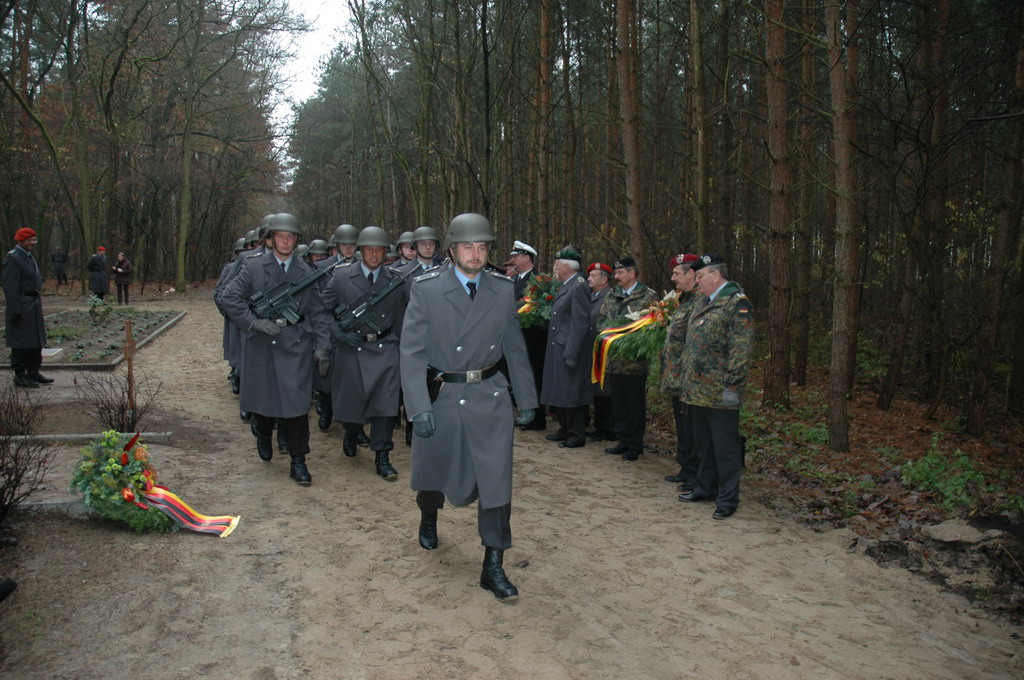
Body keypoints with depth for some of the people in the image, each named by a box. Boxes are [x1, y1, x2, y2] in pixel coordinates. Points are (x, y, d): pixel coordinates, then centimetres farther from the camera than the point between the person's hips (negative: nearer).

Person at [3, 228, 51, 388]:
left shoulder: (29, 256, 16)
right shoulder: (12, 258, -13)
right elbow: (10, 287, -18)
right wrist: (15, 311, -21)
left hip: (34, 305, 9)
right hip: (21, 308, -9)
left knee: (36, 342, 13)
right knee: (21, 343, -2)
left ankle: (33, 372, 22)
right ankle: (20, 376, 5)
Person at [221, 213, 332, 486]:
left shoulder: (306, 273, 6)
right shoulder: (253, 266, 1)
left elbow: (317, 314, 6)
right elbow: (228, 298, -4)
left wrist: (322, 347, 0)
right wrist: (255, 322, -14)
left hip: (296, 346, 0)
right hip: (261, 345, 0)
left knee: (297, 402, -4)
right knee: (263, 398, 13)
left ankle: (298, 461, 6)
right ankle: (263, 437, 44)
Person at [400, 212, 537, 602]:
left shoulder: (503, 291, 1)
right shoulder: (427, 289, -8)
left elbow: (515, 348, 9)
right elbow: (412, 351, -11)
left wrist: (527, 399, 10)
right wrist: (419, 406, -19)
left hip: (489, 397, 1)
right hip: (441, 396, -1)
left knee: (496, 478, -4)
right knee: (434, 467, 17)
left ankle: (493, 567, 7)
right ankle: (429, 519, 51)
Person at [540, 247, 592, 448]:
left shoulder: (578, 287, -15)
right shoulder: (565, 286, 13)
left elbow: (580, 323, -20)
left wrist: (571, 354, -21)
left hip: (570, 349, -9)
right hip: (558, 348, 9)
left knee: (572, 392, -1)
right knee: (560, 392, 15)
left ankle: (577, 435, 9)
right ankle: (565, 430, 26)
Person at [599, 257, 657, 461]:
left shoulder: (648, 297, -6)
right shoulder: (611, 296, 13)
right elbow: (602, 320, 18)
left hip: (635, 360, -6)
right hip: (614, 358, 6)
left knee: (635, 404, 3)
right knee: (618, 402, 12)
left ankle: (635, 445, 13)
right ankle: (623, 441, 24)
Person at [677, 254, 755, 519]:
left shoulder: (737, 303, -13)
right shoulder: (706, 304, 17)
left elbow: (741, 349, -19)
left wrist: (731, 385, -21)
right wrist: (686, 379, 20)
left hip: (719, 394, -9)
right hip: (698, 390, 10)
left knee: (725, 446, 0)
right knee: (703, 443, 18)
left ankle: (728, 498, 9)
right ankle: (705, 488, 31)